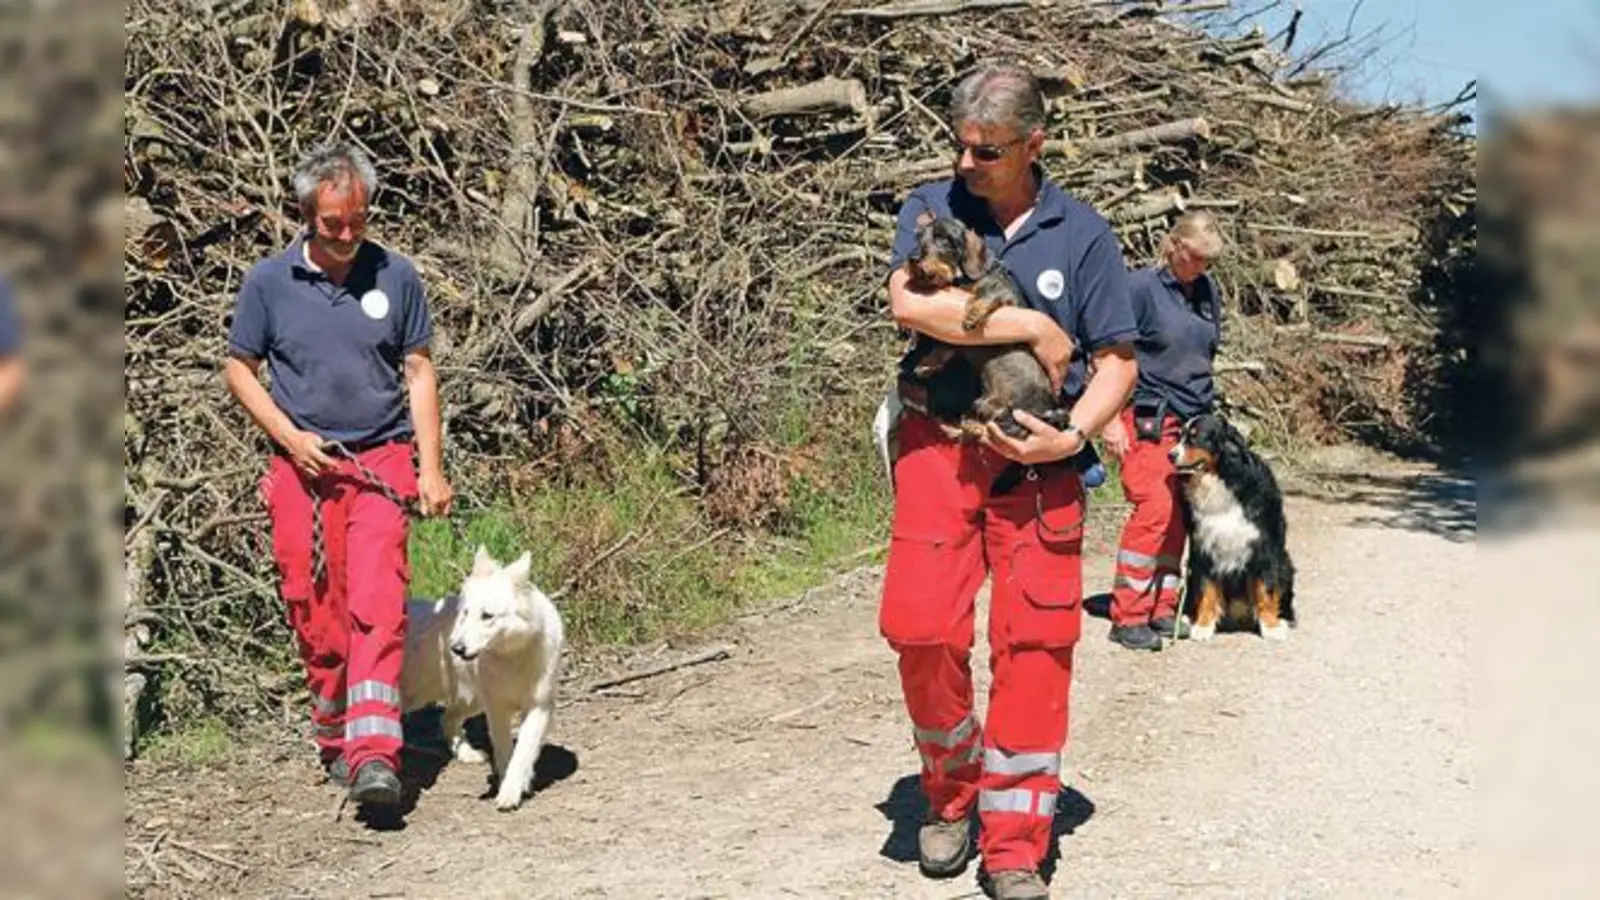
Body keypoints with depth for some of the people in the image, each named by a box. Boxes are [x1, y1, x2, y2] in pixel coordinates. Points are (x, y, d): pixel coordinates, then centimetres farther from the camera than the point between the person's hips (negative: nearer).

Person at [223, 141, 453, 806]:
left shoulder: (396, 276, 2)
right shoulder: (268, 282, 1)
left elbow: (419, 372, 7)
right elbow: (240, 370, 9)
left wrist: (431, 467, 0)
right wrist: (288, 436, -6)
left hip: (382, 459, -1)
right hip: (302, 467, 1)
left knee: (377, 601, -16)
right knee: (314, 610, 4)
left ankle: (374, 753, -23)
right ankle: (334, 740, 22)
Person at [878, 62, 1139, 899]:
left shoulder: (1082, 233, 6)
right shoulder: (930, 208, 4)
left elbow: (1118, 360, 7)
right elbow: (910, 303, -16)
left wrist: (1071, 436, -10)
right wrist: (1035, 327, -13)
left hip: (1038, 457, 1)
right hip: (940, 442, 0)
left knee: (1034, 648, -4)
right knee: (919, 623, -13)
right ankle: (950, 790, 13)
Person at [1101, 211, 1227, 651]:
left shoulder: (1210, 291, 11)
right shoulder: (1141, 287, -8)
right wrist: (1110, 418, -12)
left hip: (1195, 419, 6)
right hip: (1148, 420, -6)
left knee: (1179, 517, 4)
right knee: (1154, 510, -14)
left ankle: (1162, 608, 14)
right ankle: (1128, 616, -9)